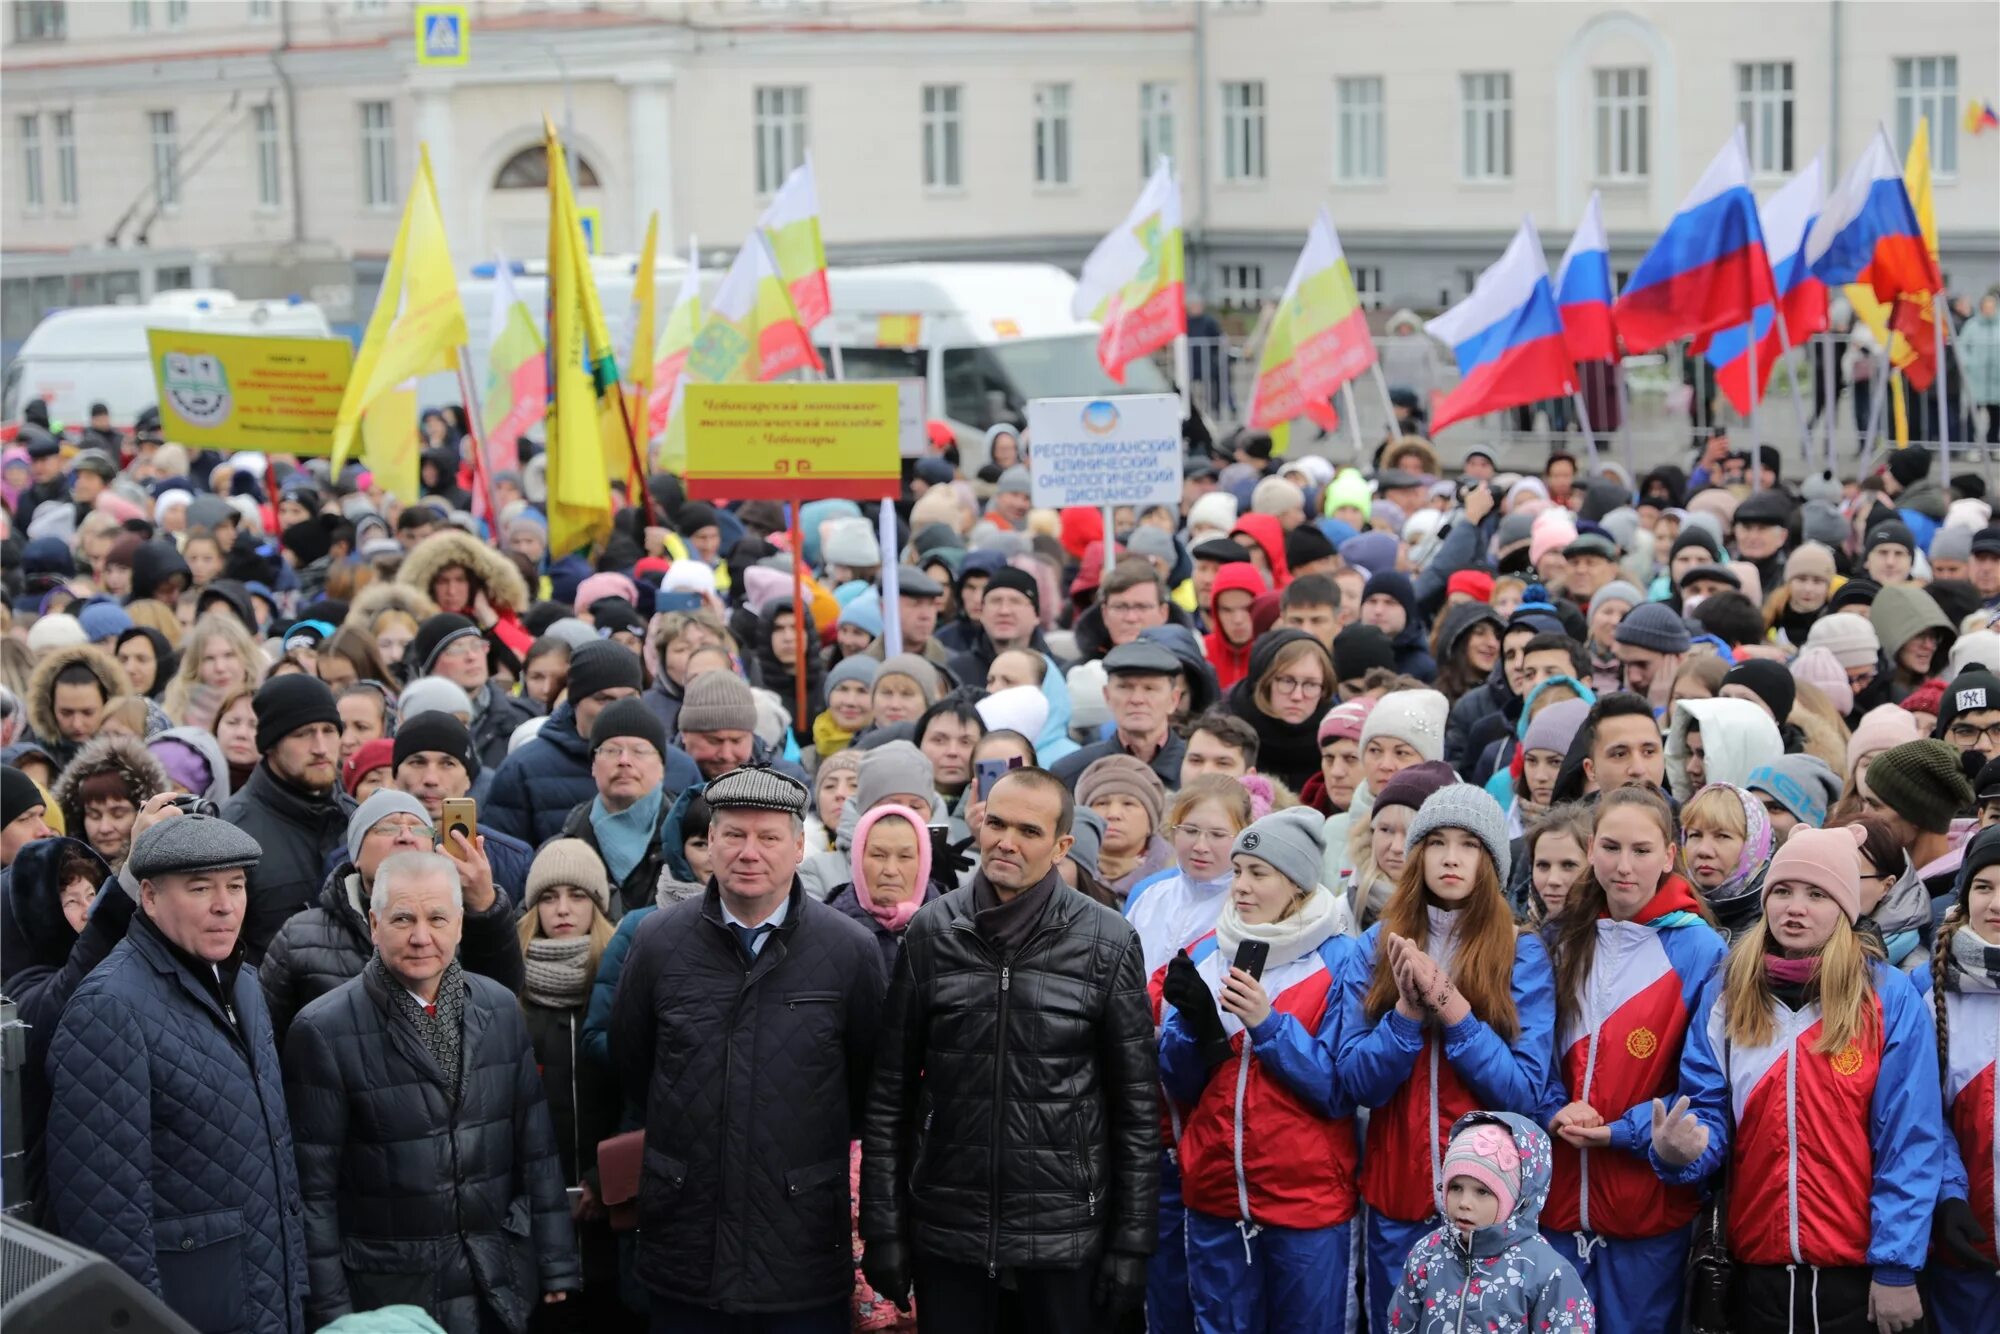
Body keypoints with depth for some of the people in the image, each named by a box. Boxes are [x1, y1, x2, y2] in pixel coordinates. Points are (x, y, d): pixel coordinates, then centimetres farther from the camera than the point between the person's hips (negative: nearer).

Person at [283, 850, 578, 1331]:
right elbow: (314, 1184, -8)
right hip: (386, 1293, -4)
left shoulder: (501, 1009, 4)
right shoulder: (323, 1031, -10)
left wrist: (555, 1265, 6)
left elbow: (535, 1147, 7)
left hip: (499, 1290, 4)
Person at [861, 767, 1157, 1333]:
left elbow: (1137, 1105, 0)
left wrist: (1132, 1243, -3)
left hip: (1063, 1240, -1)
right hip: (946, 1236, 1)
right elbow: (889, 1093, 4)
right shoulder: (931, 934, 2)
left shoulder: (1107, 943, -2)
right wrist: (883, 1227, -1)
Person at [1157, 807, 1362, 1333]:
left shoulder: (1338, 959, -5)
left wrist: (1266, 1023, -20)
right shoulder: (1206, 952, 7)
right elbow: (1179, 1085, 7)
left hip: (1307, 1195, -4)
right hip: (1215, 1190, 4)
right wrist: (1194, 1020, -12)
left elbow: (1340, 1091, -11)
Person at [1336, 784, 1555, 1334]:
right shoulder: (1378, 945, 2)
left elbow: (1525, 1092, -11)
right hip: (1396, 1191, 2)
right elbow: (1357, 1083, -3)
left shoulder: (1521, 952, -4)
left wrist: (1454, 1011, -21)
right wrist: (1408, 1011, -19)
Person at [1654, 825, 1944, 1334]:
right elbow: (1709, 1113, 4)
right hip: (1757, 1264, 3)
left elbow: (1911, 1142, -8)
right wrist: (1679, 1151, -19)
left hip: (1858, 1270, -3)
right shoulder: (1725, 994, 5)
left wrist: (1897, 1267, -12)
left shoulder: (1892, 999, -5)